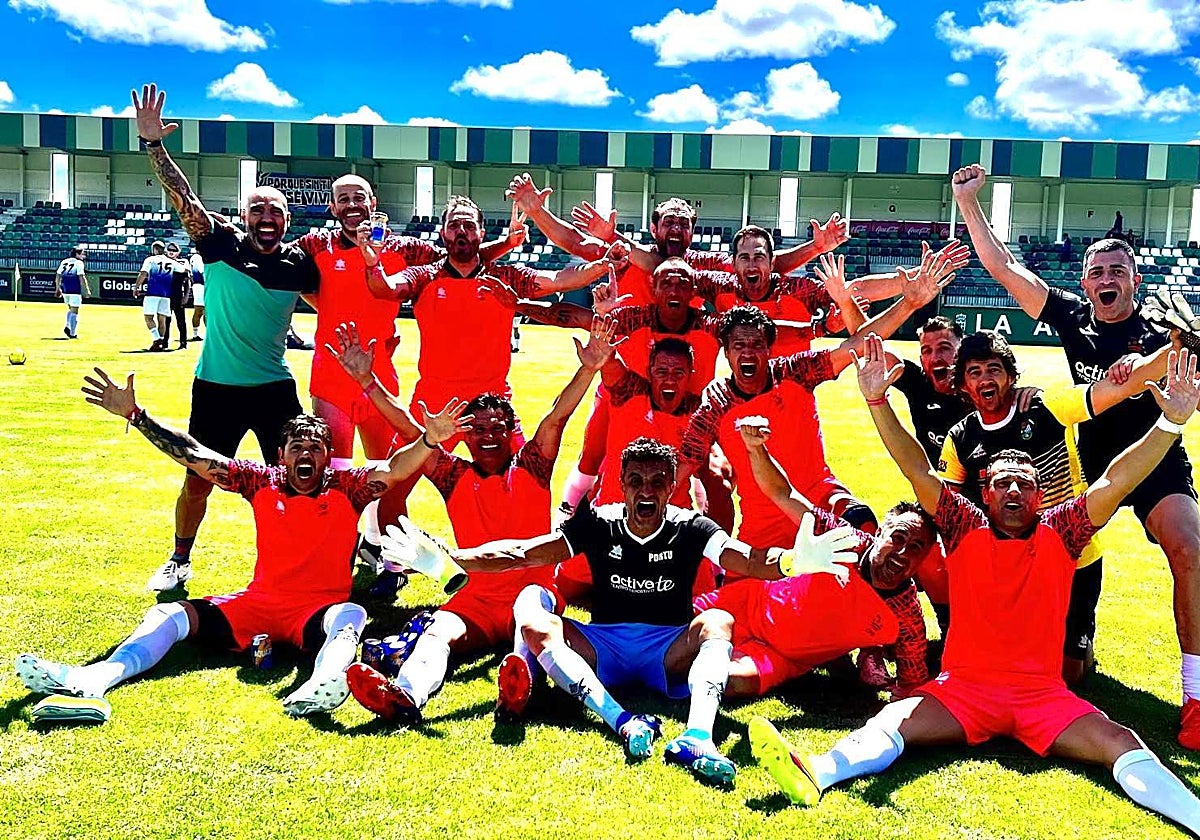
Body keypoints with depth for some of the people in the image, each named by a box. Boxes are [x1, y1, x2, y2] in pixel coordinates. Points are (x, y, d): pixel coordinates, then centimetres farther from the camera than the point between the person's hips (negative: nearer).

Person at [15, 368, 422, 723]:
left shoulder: (346, 488, 0)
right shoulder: (263, 482, 7)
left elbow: (395, 468, -14)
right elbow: (195, 456, 2)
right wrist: (134, 414, -4)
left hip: (319, 611, -3)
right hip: (256, 603, 4)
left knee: (351, 614, -37)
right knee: (171, 614, -15)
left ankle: (319, 686, -69)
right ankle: (88, 683, -40)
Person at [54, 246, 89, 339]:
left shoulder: (64, 262, 13)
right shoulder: (79, 263, -7)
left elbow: (58, 275, 14)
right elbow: (81, 278, -15)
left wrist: (58, 288, 22)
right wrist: (87, 290, -12)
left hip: (65, 290, 6)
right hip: (75, 290, -6)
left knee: (70, 309, 23)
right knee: (74, 311, -1)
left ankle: (67, 326, 6)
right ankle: (72, 333, -2)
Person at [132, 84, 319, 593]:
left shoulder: (298, 264, -1)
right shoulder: (220, 244, -5)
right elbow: (183, 197, -13)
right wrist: (153, 144, -22)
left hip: (275, 387, 1)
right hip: (216, 386, -1)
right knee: (197, 481, 8)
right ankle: (179, 561, 31)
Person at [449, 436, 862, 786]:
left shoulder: (689, 528, -3)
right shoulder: (598, 524, 0)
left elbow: (748, 560, -21)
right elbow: (522, 553, -9)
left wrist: (793, 561, -44)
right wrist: (451, 558, -23)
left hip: (670, 652, -1)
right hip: (601, 649, 1)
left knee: (718, 622, -29)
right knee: (529, 609, -24)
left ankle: (696, 737, -53)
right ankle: (622, 722, -43)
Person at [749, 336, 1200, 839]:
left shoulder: (1059, 534, 8)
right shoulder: (966, 529, 7)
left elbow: (1115, 484, -3)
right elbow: (918, 471, -2)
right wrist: (877, 402, -11)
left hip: (1043, 693, 2)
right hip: (963, 686, -2)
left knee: (1120, 744, -24)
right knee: (892, 722, -28)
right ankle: (815, 774, -50)